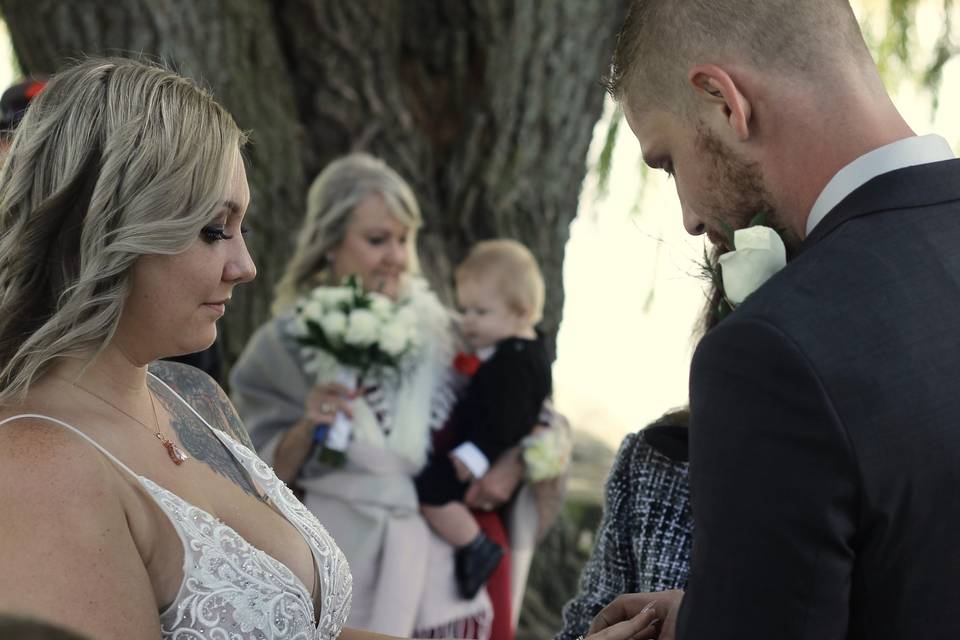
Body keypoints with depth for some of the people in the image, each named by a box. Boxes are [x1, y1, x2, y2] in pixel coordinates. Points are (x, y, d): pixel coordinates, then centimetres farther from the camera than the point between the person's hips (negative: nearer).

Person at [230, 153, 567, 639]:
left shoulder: (439, 331, 3)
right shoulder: (283, 347, -1)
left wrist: (515, 461, -8)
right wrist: (306, 429, -18)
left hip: (444, 586, 2)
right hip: (341, 594, -1)